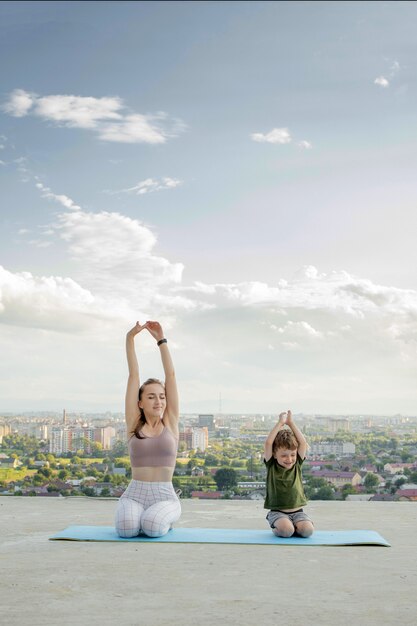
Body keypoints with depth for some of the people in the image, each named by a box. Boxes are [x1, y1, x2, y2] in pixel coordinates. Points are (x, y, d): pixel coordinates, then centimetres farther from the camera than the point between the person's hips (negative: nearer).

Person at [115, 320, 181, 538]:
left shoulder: (170, 423, 5)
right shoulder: (134, 424, 5)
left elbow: (171, 376, 2)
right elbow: (133, 376, 1)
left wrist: (161, 340, 2)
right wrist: (130, 339, -2)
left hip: (165, 497, 0)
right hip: (134, 494, 0)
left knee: (153, 527, -30)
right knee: (127, 528, -30)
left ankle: (163, 519, 7)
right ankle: (137, 515, 7)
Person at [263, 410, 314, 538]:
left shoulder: (297, 464, 5)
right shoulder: (271, 466, -1)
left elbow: (303, 443, -4)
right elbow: (268, 443, -14)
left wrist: (290, 423, -3)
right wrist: (280, 423, -10)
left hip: (297, 511, 3)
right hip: (277, 512, -3)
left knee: (307, 530, -23)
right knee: (286, 530, -30)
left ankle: (289, 526, 8)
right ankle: (277, 527, 5)